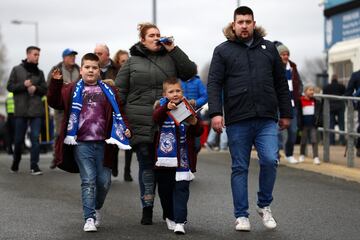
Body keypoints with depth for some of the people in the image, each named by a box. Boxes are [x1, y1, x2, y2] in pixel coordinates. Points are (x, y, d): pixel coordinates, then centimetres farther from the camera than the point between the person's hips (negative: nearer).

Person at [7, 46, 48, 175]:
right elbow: (10, 87, 2)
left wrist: (36, 88, -8)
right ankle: (15, 163, 23)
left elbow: (45, 90, 11)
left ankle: (34, 165, -3)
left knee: (35, 137, -5)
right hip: (21, 109, -1)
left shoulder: (39, 72, 12)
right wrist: (23, 85, -12)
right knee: (19, 139, 5)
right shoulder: (17, 70, 5)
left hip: (36, 110, 1)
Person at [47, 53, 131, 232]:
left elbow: (119, 112, 11)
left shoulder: (109, 91, 10)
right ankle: (89, 218, -1)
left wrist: (125, 128, -3)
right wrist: (55, 83, -12)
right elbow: (55, 102, 0)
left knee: (104, 181, 6)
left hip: (103, 144, 2)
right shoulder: (72, 90, 7)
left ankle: (96, 208, 32)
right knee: (88, 181, -5)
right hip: (82, 144, -2)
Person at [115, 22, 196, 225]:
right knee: (146, 166, 3)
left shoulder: (170, 58, 9)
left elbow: (190, 72, -3)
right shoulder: (132, 62, 8)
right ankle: (147, 209, 13)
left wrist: (173, 49, -6)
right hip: (141, 123, 0)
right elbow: (119, 92, 8)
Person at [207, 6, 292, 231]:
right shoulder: (223, 51, 6)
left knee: (270, 160, -12)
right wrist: (215, 112, -13)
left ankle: (264, 205, 10)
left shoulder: (268, 48, 13)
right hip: (237, 120, -1)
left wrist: (286, 113, 13)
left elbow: (281, 84, 15)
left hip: (267, 120, 1)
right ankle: (242, 215, 14)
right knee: (240, 168, 5)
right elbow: (214, 84, -1)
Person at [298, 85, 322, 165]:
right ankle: (302, 155, 29)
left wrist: (319, 121, -1)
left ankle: (316, 157, -7)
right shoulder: (301, 101, -3)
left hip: (313, 125, 1)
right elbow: (298, 113, -1)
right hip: (305, 124, -1)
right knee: (303, 141, 11)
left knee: (314, 141, -5)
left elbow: (319, 113, 8)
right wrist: (299, 124, -5)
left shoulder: (316, 102, 4)